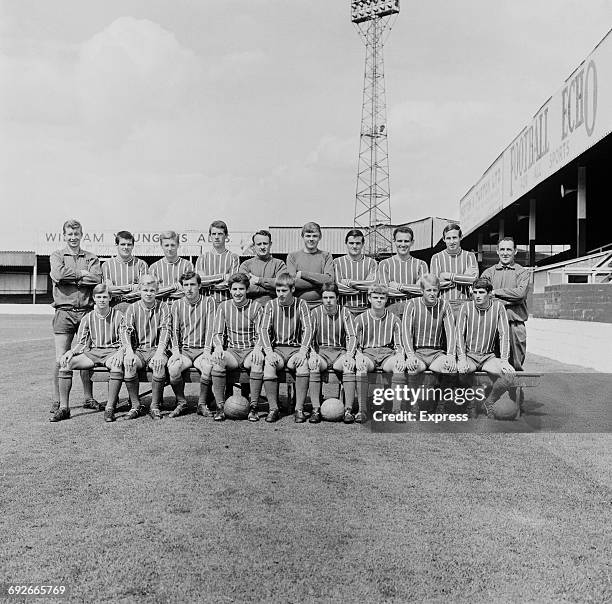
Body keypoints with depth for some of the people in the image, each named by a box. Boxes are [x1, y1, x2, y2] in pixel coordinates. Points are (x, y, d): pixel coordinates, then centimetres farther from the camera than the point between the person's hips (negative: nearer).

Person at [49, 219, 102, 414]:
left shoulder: (91, 258, 14)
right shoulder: (57, 256, 12)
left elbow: (97, 279, -5)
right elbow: (58, 274, -10)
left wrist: (71, 278, -7)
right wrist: (82, 273, -4)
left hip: (87, 311, 1)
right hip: (64, 312, -1)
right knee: (61, 360, -2)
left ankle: (88, 399, 14)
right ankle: (57, 401, 6)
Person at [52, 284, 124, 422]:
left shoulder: (118, 316, 1)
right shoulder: (88, 318, 9)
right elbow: (81, 343, 10)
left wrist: (120, 353, -23)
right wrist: (71, 352, -11)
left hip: (111, 353, -3)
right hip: (92, 352, 4)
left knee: (117, 365, -38)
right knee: (65, 362, -20)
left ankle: (110, 408, -27)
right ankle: (64, 408, -14)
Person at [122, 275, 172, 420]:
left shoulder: (163, 307, 5)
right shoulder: (132, 308, 8)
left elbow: (165, 331, -4)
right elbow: (126, 331, -2)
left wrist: (160, 352, -20)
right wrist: (129, 352, -19)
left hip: (156, 349, -1)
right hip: (138, 350, 1)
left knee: (160, 365, -33)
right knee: (128, 365, -30)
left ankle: (155, 406, -18)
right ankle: (136, 406, -16)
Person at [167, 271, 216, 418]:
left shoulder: (208, 302, 5)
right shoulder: (177, 305, 11)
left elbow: (210, 328, -2)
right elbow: (174, 330, 8)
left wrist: (207, 350, -13)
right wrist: (175, 350, -8)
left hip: (202, 349, -2)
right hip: (184, 350, 2)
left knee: (209, 367, -33)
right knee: (173, 367, -29)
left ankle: (203, 404, -11)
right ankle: (181, 403, -6)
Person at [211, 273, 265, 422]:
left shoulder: (256, 307, 3)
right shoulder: (223, 307, 8)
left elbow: (260, 334, -1)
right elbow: (217, 333, 6)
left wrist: (257, 348, -23)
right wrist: (218, 346, -18)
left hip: (251, 350, -1)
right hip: (232, 351, 1)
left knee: (258, 360, -36)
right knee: (217, 359, -32)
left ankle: (254, 407, -27)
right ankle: (220, 407, -25)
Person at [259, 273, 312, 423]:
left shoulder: (301, 305, 3)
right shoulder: (271, 305, 5)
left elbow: (307, 329, -3)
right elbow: (264, 329, -1)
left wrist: (303, 351, -17)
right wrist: (269, 351, -16)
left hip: (296, 348, -1)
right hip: (276, 348, 1)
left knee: (304, 365, -33)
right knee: (268, 365, -31)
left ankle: (299, 409, -23)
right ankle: (273, 409, -19)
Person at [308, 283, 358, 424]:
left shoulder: (344, 312, 3)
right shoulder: (315, 313, 3)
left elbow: (352, 337, -2)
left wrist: (349, 355, -20)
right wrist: (313, 354, -20)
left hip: (340, 351, 0)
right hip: (321, 351, 0)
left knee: (349, 367, -32)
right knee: (313, 367, -32)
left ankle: (348, 410, -28)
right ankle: (316, 410, -28)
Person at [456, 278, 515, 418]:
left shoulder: (498, 307, -1)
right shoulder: (466, 307, -3)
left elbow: (504, 335, -3)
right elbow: (459, 334, -6)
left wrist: (504, 360, -13)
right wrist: (462, 359, -19)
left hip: (488, 357, 1)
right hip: (469, 355, -1)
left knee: (509, 374, -26)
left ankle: (489, 402, 5)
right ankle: (471, 406, -2)